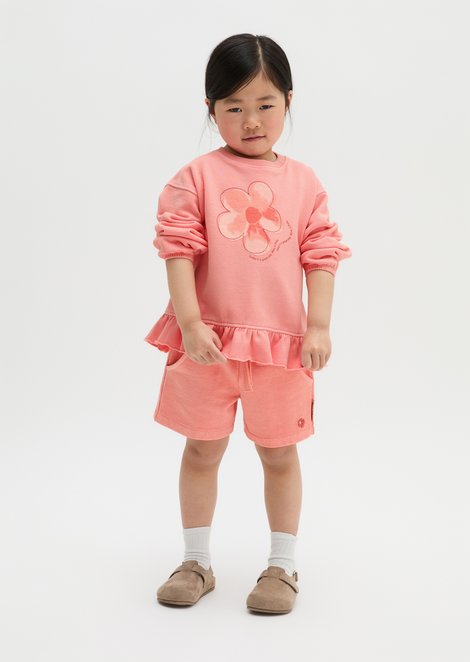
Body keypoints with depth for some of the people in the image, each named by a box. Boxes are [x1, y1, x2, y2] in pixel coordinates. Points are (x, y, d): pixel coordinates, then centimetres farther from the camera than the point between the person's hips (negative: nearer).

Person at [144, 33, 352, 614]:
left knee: (279, 453, 11)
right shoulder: (196, 177, -3)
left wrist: (319, 326, -6)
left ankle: (282, 566, 26)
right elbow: (178, 249, -8)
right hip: (208, 340, 0)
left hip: (282, 343, 1)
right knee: (202, 451, 12)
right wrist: (189, 322, -16)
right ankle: (196, 562, 28)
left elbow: (321, 255, 2)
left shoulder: (304, 183, 3)